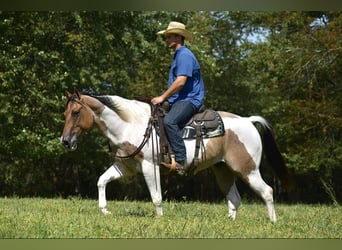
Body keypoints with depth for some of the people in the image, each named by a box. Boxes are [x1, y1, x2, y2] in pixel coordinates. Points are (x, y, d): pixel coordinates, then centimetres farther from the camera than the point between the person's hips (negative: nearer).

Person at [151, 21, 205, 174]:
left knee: (169, 121, -34)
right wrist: (163, 98, 20)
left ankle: (181, 161, -38)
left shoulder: (184, 55, -10)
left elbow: (180, 81, -21)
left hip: (189, 100, -12)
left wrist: (163, 97, -16)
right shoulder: (178, 55, 24)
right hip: (178, 101, 12)